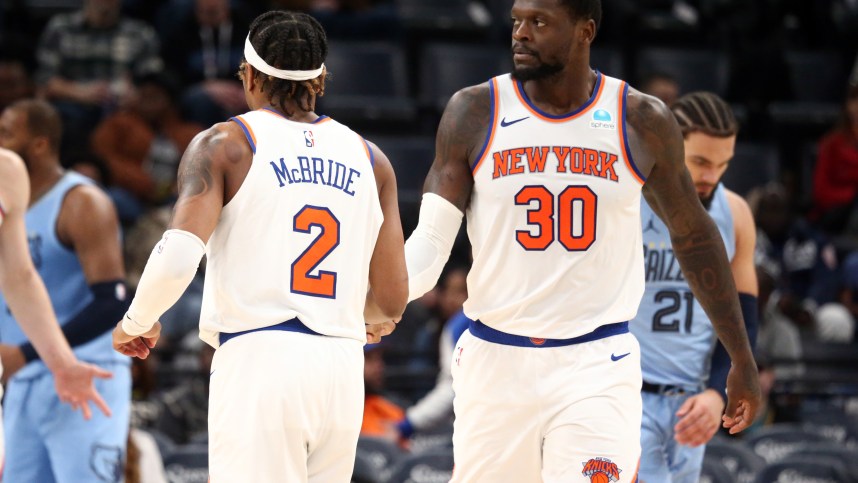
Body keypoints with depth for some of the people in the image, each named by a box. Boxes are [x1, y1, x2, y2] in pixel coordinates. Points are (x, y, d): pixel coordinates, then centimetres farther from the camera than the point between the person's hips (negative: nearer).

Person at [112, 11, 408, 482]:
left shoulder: (222, 145, 2)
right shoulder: (369, 159, 14)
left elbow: (178, 259, -12)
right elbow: (392, 301, 12)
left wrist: (136, 322, 7)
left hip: (259, 359, -4)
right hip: (342, 369, 4)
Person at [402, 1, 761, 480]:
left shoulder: (642, 122, -1)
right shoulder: (475, 113, -2)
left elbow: (693, 234, 12)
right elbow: (431, 240, -5)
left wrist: (743, 359, 15)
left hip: (598, 368, -1)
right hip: (495, 362, 1)